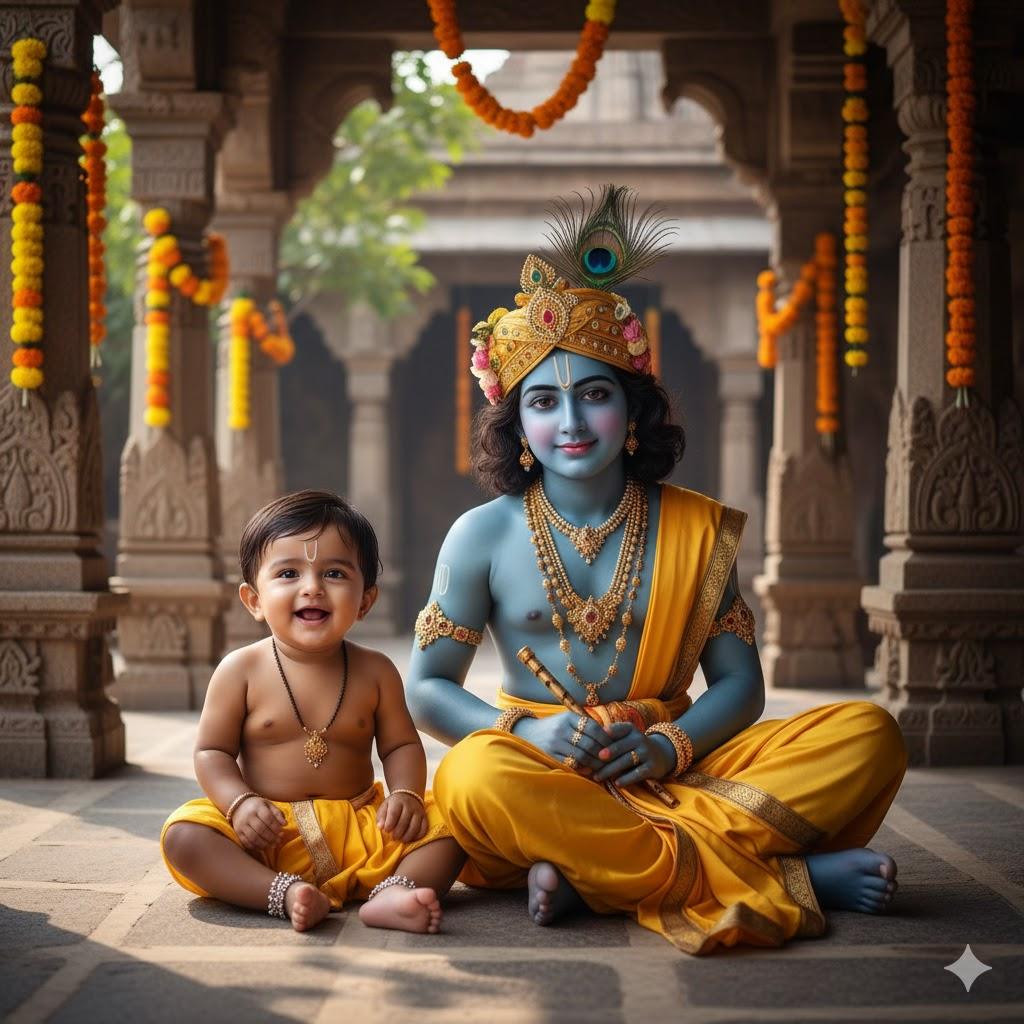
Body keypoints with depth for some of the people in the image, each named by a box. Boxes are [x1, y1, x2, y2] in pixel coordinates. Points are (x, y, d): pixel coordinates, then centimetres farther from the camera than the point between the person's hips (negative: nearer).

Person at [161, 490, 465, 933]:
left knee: (444, 826, -18)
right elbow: (213, 751, 0)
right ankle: (284, 895, -39)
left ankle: (393, 893, -41)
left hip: (359, 828, 2)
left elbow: (401, 745, 8)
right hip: (266, 832, -1)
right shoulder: (241, 671, -2)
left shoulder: (374, 672, 3)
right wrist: (240, 802, -18)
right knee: (183, 835, -27)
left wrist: (406, 794, -12)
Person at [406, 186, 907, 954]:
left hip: (672, 770, 2)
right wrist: (528, 731, -16)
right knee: (475, 777, -39)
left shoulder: (697, 531, 7)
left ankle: (597, 873, -29)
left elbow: (740, 683, 6)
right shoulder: (483, 535, 4)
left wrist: (670, 745, -16)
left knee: (869, 734, -18)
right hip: (547, 776, -2)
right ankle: (786, 877, -32)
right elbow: (429, 688, 4)